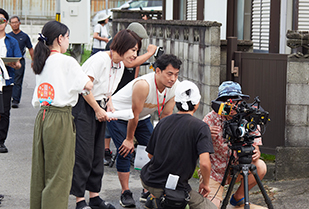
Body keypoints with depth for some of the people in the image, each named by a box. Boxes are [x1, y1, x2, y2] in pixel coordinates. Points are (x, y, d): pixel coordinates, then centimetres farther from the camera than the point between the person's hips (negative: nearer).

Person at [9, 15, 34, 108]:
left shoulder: (24, 36, 4)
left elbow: (30, 49, 9)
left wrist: (33, 61, 5)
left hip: (20, 61, -3)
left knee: (17, 82, -7)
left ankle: (15, 101, -10)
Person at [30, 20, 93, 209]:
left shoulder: (42, 62, 11)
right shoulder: (67, 61, -10)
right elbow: (89, 85, -9)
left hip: (42, 116, 7)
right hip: (60, 118, -7)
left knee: (41, 169, 14)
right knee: (59, 173, -2)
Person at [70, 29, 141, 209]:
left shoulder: (120, 65, 9)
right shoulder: (101, 59, -19)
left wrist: (109, 105, 2)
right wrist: (98, 109, -15)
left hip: (99, 109, 9)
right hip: (84, 107, -9)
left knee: (98, 153, 10)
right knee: (84, 153, -8)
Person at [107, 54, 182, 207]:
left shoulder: (175, 86, -19)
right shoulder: (144, 85, -38)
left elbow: (166, 115, -6)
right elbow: (134, 115, -27)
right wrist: (129, 139, -17)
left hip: (143, 117, 6)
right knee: (125, 151, -14)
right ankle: (125, 193, -3)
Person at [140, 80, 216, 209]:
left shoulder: (163, 122, 2)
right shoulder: (200, 127, -13)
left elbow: (150, 154, 11)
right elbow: (204, 163, -23)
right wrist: (205, 184, -5)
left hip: (149, 182, 6)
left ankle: (154, 198, 23)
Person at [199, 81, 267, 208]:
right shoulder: (211, 119, -17)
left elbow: (256, 147, -11)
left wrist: (255, 154, -36)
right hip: (214, 173, -2)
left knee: (260, 167, -26)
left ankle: (238, 197, 0)